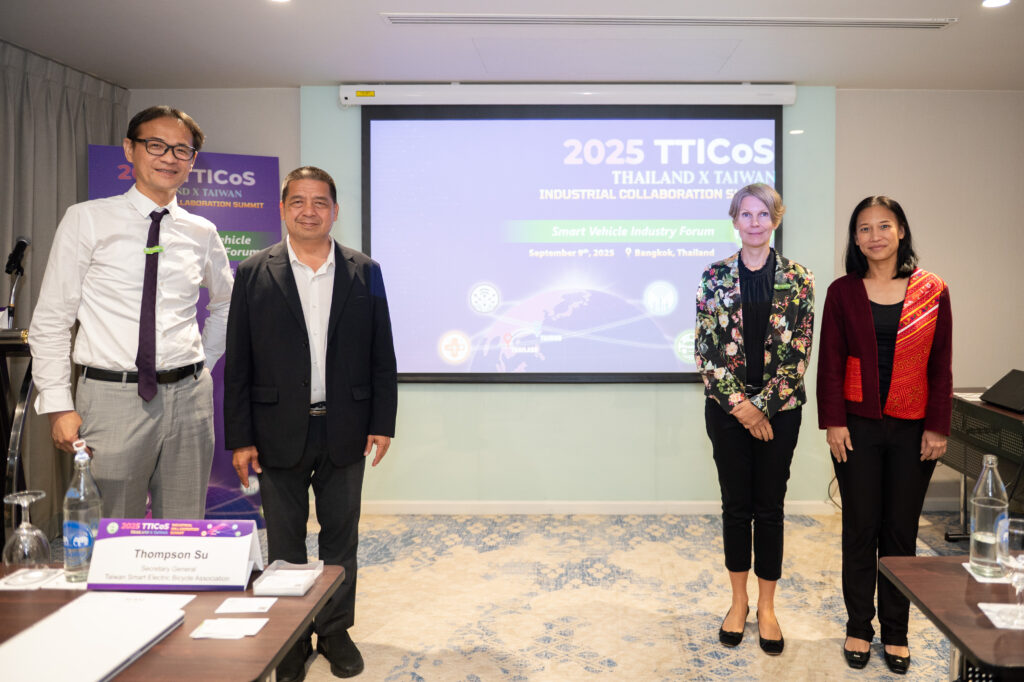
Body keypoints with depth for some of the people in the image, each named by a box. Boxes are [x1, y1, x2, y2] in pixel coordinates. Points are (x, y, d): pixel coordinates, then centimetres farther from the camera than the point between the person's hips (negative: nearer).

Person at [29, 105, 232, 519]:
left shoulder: (201, 233, 9)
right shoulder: (87, 220, -1)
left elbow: (226, 304, 26)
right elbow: (51, 321, -1)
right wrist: (59, 406, -7)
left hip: (188, 396, 3)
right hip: (113, 397, -3)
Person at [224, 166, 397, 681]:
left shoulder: (364, 273, 2)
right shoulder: (253, 274, -1)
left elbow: (382, 357, 4)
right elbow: (237, 364, -2)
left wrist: (382, 422, -1)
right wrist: (240, 438, -5)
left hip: (345, 432, 1)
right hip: (280, 432, -1)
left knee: (341, 535, 12)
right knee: (285, 541, 10)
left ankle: (335, 630, 29)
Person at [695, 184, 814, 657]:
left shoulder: (797, 279, 0)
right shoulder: (714, 277, 0)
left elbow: (798, 352, -4)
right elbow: (705, 350, -3)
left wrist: (762, 405, -11)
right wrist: (738, 403, -11)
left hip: (778, 409, 0)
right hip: (727, 409, 0)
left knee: (770, 506, 7)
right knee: (735, 505, 9)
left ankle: (767, 606, 21)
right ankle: (738, 601, 25)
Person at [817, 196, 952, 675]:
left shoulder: (933, 292, 2)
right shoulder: (843, 292, 1)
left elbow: (941, 365, 3)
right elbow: (830, 361, 0)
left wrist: (937, 426, -2)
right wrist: (833, 422, -7)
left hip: (912, 429, 0)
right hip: (858, 425, 0)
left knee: (901, 529, 7)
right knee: (860, 527, 6)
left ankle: (896, 632, 22)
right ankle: (858, 628, 20)